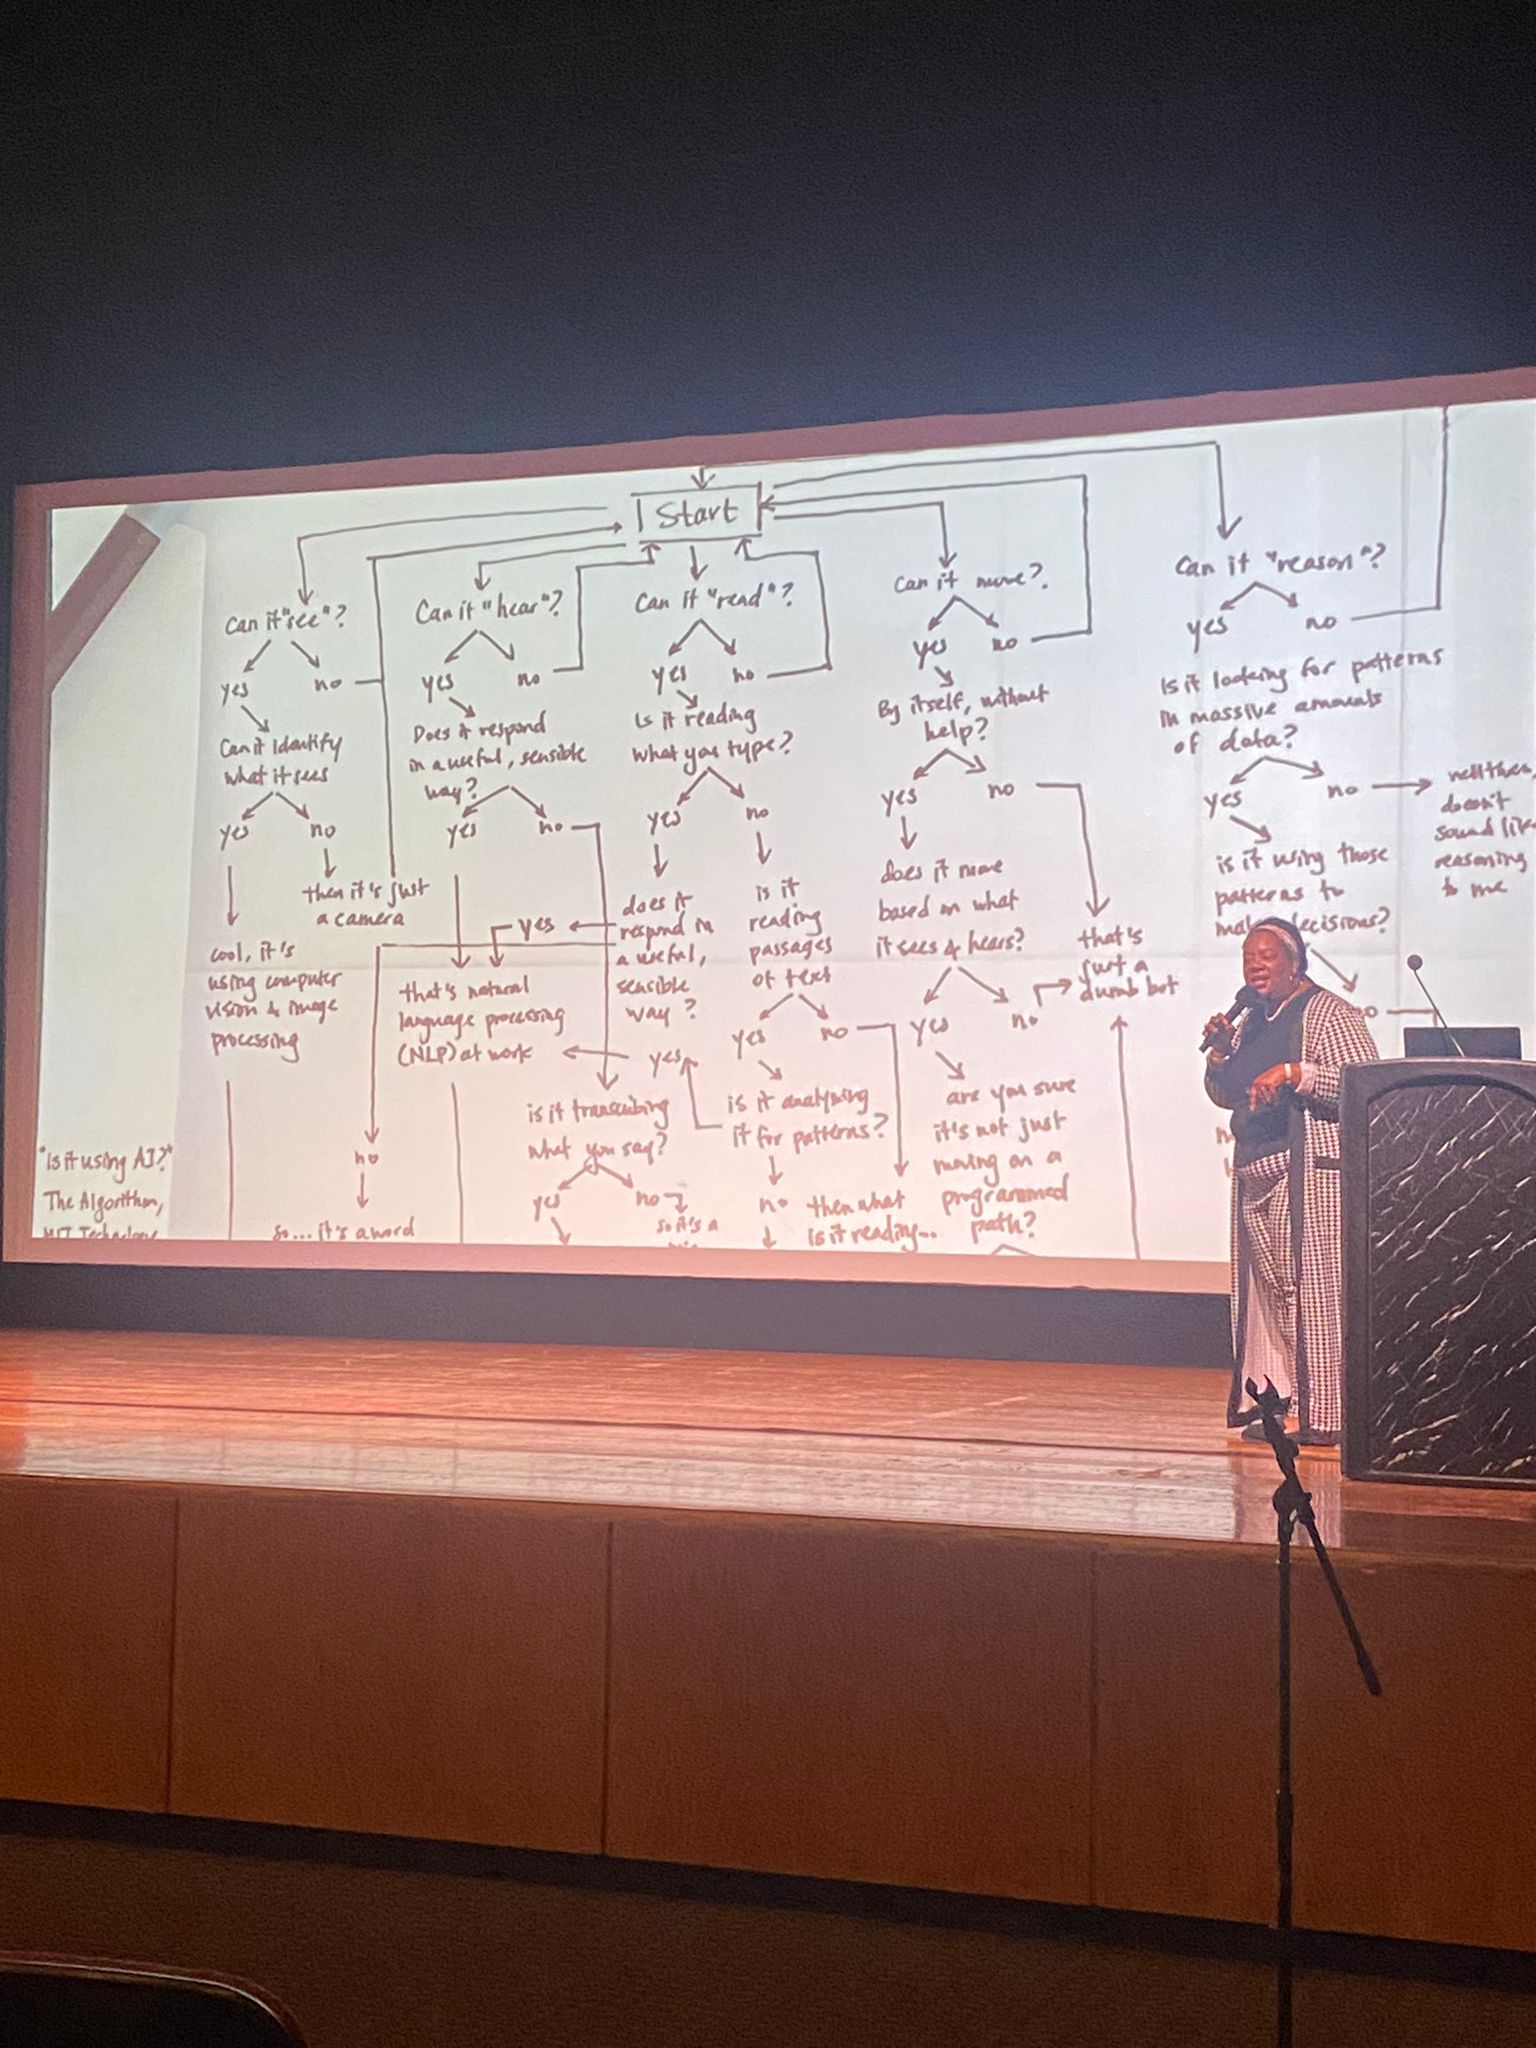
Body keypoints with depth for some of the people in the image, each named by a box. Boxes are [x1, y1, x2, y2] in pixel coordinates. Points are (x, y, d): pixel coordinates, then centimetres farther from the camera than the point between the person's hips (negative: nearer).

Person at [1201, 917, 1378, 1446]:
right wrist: (1218, 1052, 5)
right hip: (1256, 1176, 8)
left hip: (1310, 1175, -8)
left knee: (1314, 1288, -9)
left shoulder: (1332, 1015, -4)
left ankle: (1323, 1414, -6)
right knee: (1266, 1291, 8)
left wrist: (1295, 1073, -22)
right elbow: (1225, 1096, 24)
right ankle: (1276, 1402, 14)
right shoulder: (1251, 1023, 19)